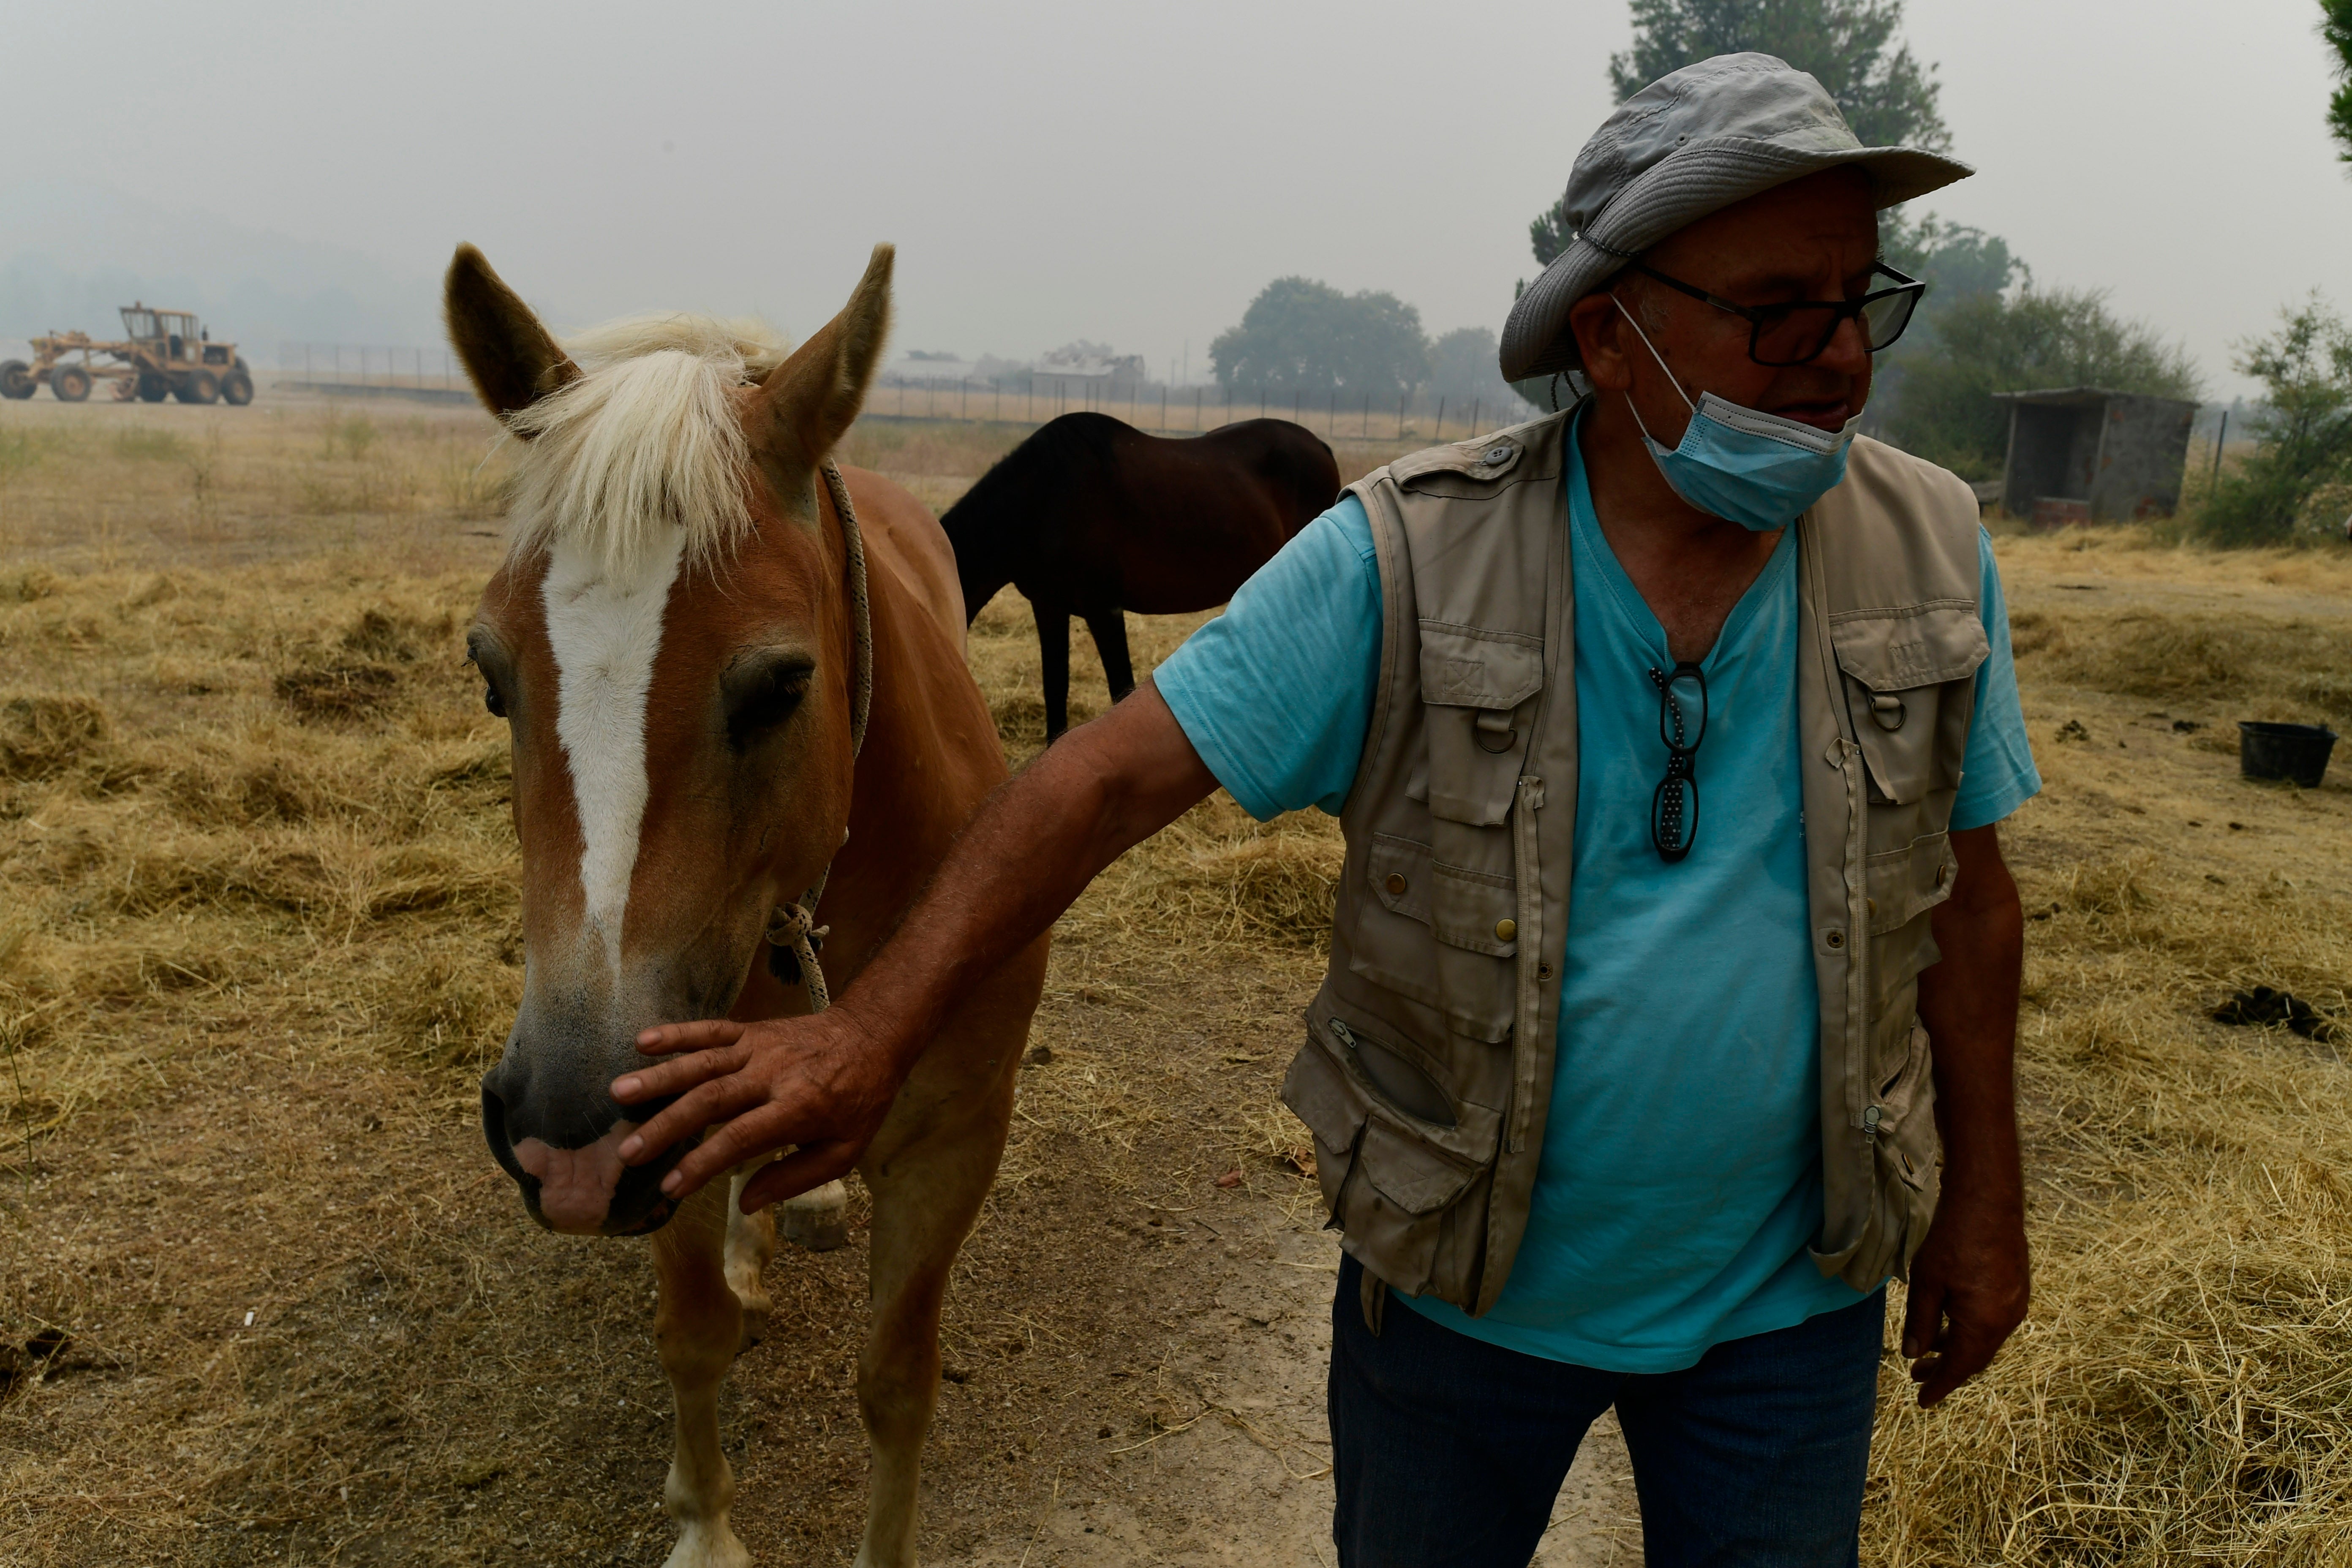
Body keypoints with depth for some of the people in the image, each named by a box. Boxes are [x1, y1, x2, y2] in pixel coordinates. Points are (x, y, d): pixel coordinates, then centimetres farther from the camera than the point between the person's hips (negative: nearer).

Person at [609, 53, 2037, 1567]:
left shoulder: (1934, 557, -9)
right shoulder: (1405, 562, -20)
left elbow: (1966, 894, 1)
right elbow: (1115, 775, -22)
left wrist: (1983, 1200, 6)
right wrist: (872, 1030, -30)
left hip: (1788, 1301, 2)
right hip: (1464, 1276, -1)